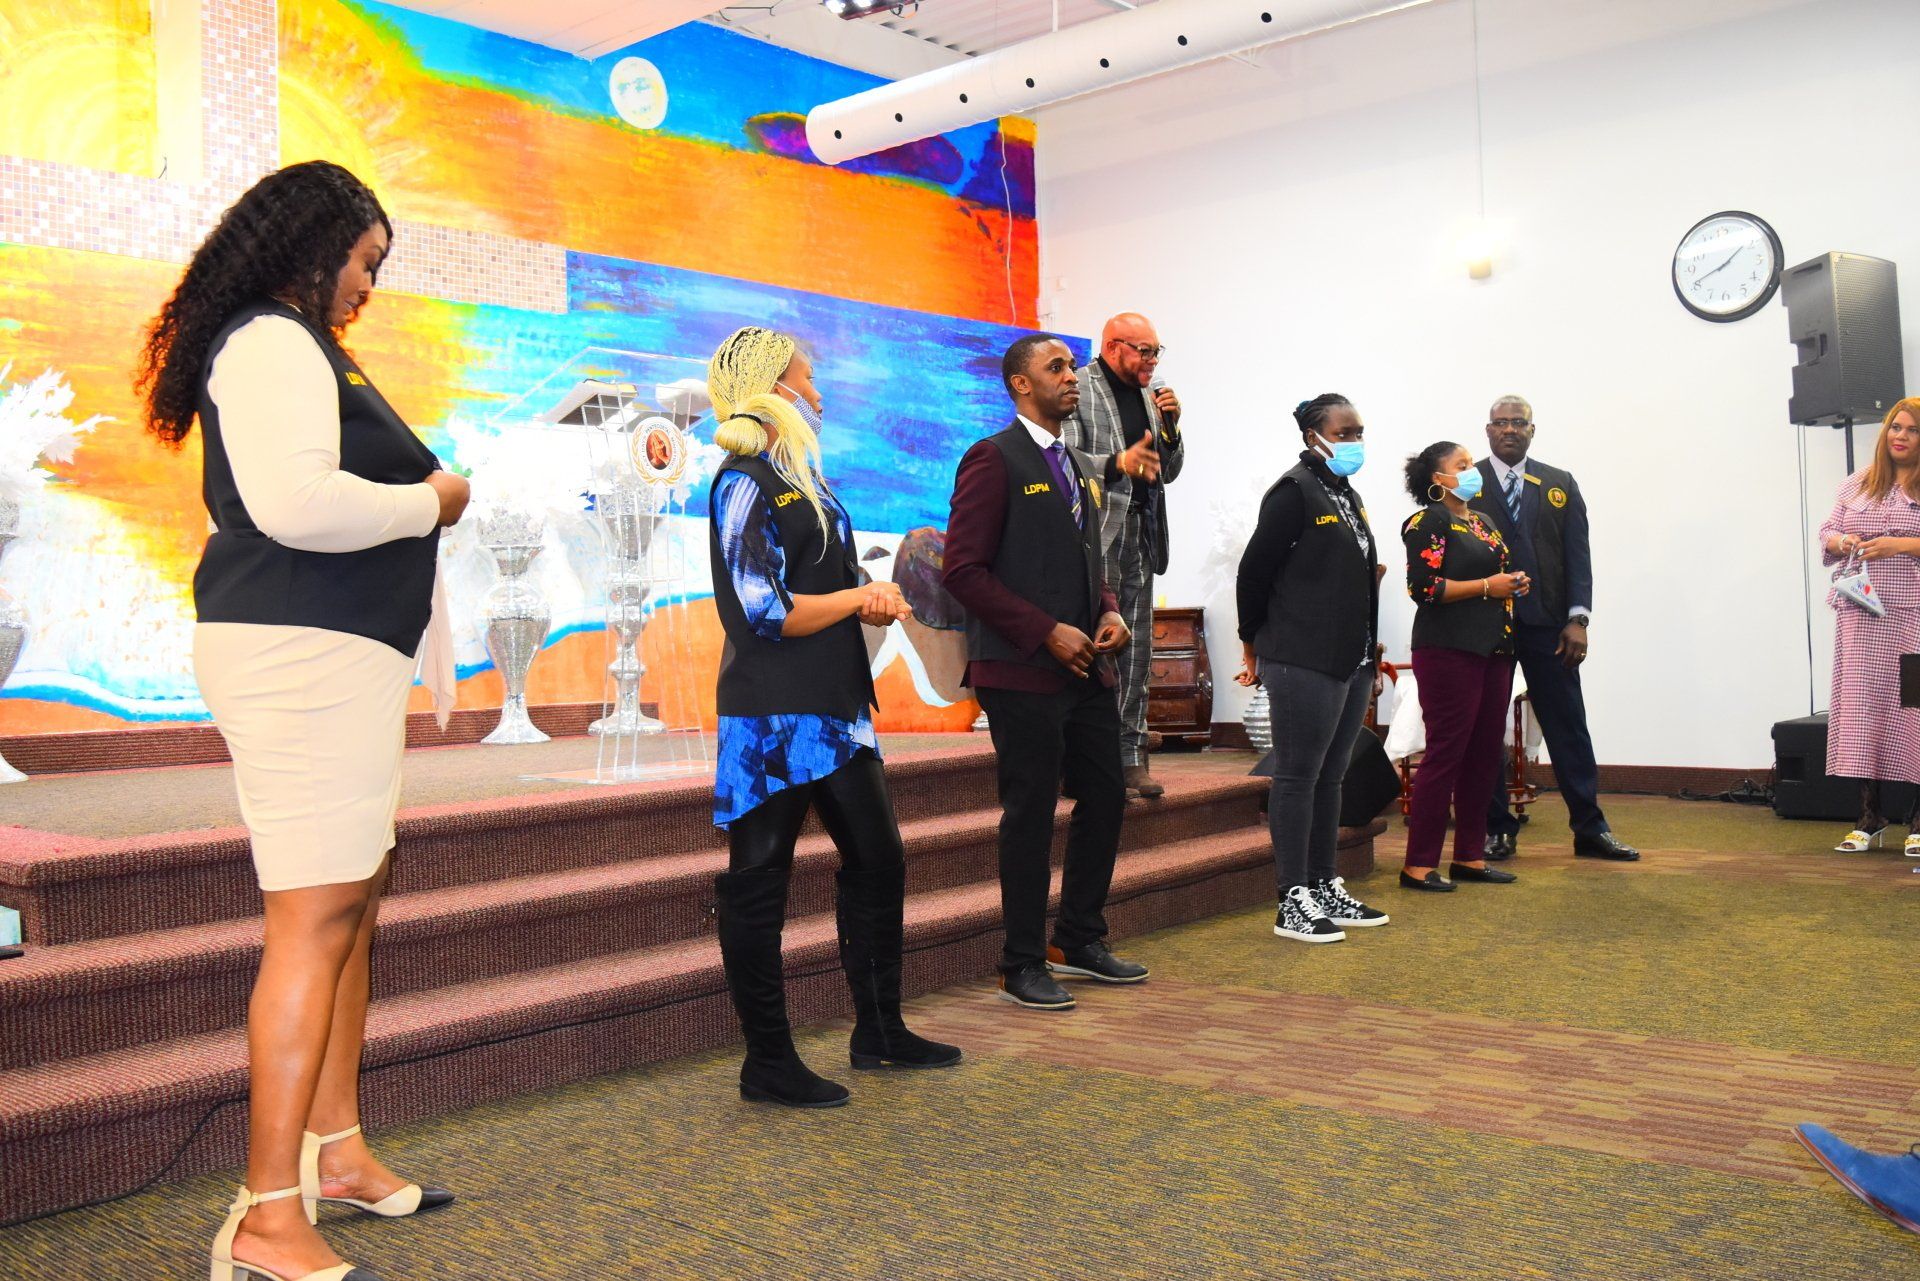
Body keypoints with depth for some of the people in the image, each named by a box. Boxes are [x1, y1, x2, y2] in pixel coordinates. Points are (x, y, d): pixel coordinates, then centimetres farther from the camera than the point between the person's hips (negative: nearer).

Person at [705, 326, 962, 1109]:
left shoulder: (800, 479, 17)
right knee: (758, 883, 0)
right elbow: (764, 611, -19)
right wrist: (858, 599, -8)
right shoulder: (745, 484, -10)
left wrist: (876, 599, 4)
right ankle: (767, 1063, 10)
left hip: (832, 706, 10)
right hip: (774, 714, -10)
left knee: (876, 861, 15)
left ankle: (879, 1031, 28)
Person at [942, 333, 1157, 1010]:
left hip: (1086, 669, 8)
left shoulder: (1084, 468, 17)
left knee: (1105, 798, 12)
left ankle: (1079, 941, 28)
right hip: (1022, 671, -8)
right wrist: (1047, 632, -18)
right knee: (1031, 814, -1)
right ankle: (1023, 965, 13)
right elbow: (964, 569, -15)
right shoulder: (994, 459, -8)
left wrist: (1109, 612, 4)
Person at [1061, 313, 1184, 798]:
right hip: (1096, 535, -7)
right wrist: (1116, 464, -26)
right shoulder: (1078, 389, -4)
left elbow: (1168, 472, 19)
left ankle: (1130, 755, 14)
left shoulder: (1149, 394, 17)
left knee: (1136, 650, 8)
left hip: (1141, 537, 7)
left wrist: (1170, 427, 2)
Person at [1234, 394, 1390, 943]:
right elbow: (1254, 569, -12)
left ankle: (1326, 888, 23)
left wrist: (1368, 652, 16)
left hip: (1351, 661, 9)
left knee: (1330, 776, 14)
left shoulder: (1349, 495, 15)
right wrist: (1252, 644, -3)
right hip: (1303, 662, -9)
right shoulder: (1295, 491, -11)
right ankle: (1293, 902, 3)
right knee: (1297, 776, -3)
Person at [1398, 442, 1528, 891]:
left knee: (1485, 755, 9)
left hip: (1493, 650, 9)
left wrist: (1512, 584, 8)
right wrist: (1487, 587, -15)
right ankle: (1419, 865, -2)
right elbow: (1423, 587, -17)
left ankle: (1470, 856, 18)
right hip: (1450, 650, -9)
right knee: (1445, 753, -8)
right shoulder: (1429, 522, -6)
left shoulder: (1482, 522, 20)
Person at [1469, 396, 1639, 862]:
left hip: (1546, 623, 2)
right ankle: (1497, 829, 12)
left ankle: (1590, 827, 12)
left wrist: (1578, 618, -4)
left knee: (1568, 725, 4)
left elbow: (1578, 553, 6)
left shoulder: (1560, 485, 11)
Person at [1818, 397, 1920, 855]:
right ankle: (1870, 815, 11)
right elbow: (1826, 534, 16)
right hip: (1862, 614, 4)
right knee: (1861, 702, 2)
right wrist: (1842, 542, -4)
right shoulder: (1858, 483, 15)